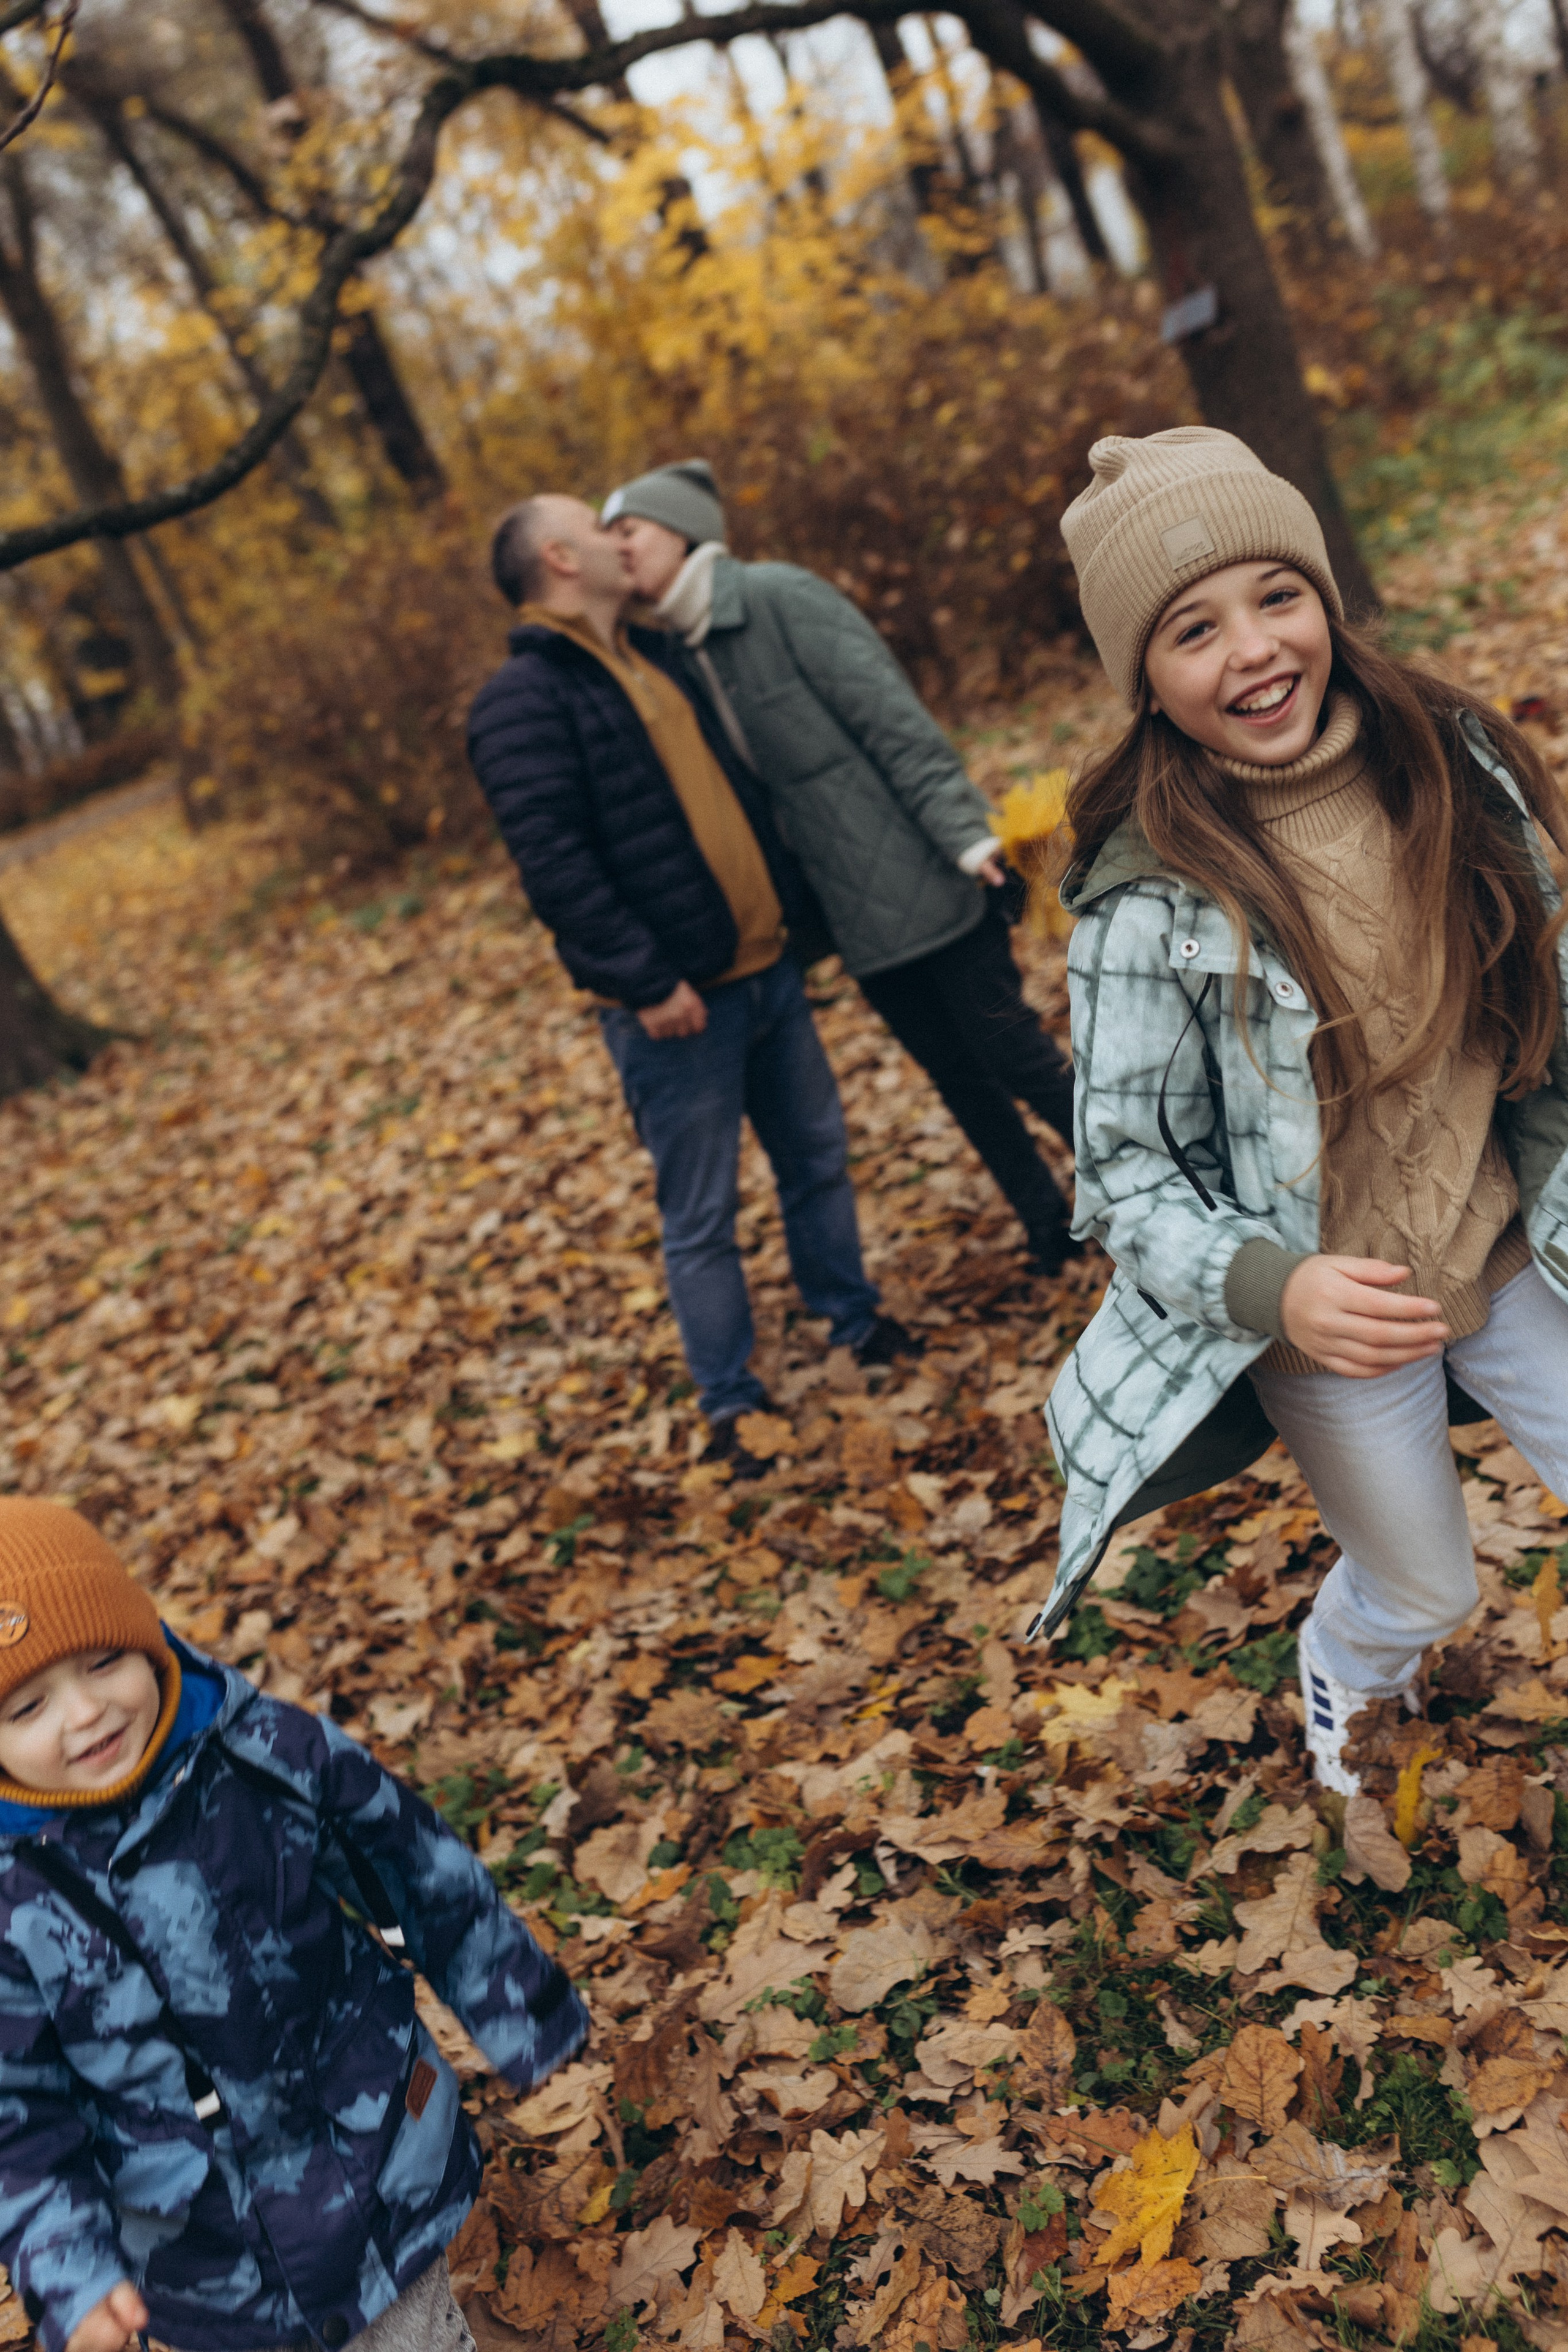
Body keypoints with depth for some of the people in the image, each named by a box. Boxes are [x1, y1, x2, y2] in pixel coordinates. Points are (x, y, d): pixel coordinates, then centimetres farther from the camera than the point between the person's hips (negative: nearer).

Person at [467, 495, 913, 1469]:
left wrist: (795, 901, 20)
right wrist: (644, 983, -23)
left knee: (819, 1155, 18)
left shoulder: (656, 656, 15)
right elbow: (553, 860, -21)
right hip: (676, 1005, -8)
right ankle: (732, 1404, 18)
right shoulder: (522, 702, -13)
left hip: (766, 966, 8)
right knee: (702, 1214, 3)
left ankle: (853, 1317, 38)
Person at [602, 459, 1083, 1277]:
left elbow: (894, 718, -15)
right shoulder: (684, 656, 10)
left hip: (925, 882, -7)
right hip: (856, 917, 7)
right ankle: (1048, 1223, 29)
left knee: (1012, 1053, 0)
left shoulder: (780, 598, -10)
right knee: (954, 1073, 13)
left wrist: (964, 835, -19)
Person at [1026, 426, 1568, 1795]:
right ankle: (1345, 1674, 55)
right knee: (1426, 1592, 18)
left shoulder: (1449, 758, -9)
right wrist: (1274, 1288, -32)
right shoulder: (1151, 901, -23)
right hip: (1334, 1318, -3)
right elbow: (1126, 1170, -16)